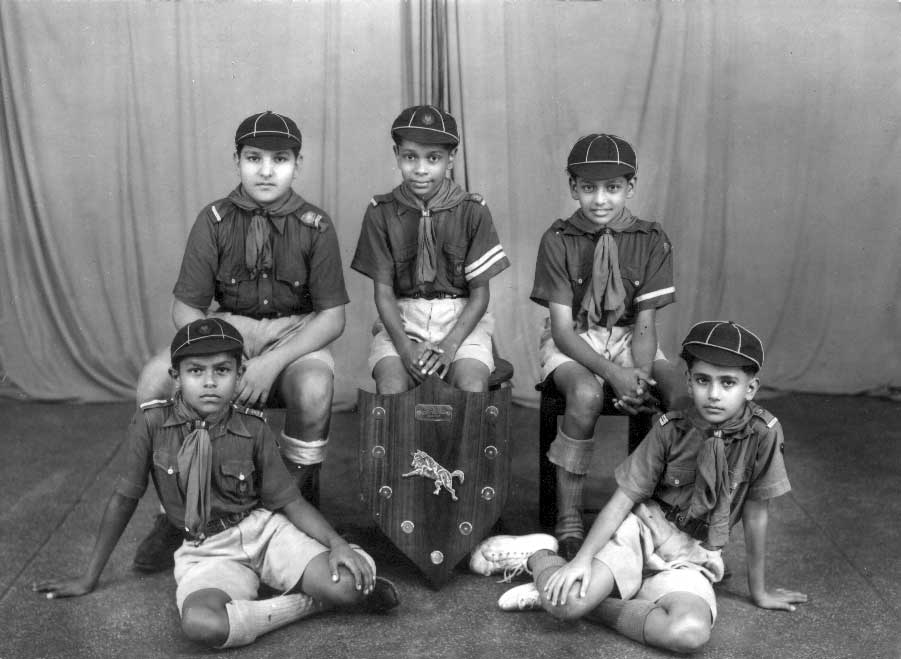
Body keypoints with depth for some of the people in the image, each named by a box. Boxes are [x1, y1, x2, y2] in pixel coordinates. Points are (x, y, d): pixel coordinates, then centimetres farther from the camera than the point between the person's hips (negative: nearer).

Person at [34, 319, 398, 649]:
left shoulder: (254, 430, -6)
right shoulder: (151, 423, -9)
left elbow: (289, 500, -2)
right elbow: (124, 499, 1)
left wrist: (337, 543, -20)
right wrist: (89, 578, 8)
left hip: (262, 528, 0)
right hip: (206, 551, 1)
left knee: (347, 585, -28)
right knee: (200, 624, -35)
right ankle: (311, 602, -14)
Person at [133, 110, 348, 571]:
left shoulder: (314, 226, -6)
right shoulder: (214, 221, -2)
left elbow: (332, 317, -10)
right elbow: (185, 308, -3)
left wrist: (272, 363, -24)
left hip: (295, 336, -2)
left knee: (314, 389, -36)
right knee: (153, 381, -24)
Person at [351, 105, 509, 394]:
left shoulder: (472, 211, -1)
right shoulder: (381, 211, 1)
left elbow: (480, 292, -1)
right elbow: (383, 289, 0)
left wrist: (450, 344, -17)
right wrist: (404, 347, -17)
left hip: (462, 320, 0)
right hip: (400, 320, 1)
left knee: (472, 389, -28)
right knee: (391, 387, -28)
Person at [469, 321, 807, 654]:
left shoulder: (763, 433, -13)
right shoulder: (670, 429, -10)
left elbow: (755, 515, -4)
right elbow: (623, 499, -10)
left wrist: (759, 592, 5)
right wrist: (583, 558, -22)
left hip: (690, 561, 1)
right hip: (641, 530, -1)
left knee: (691, 632, -33)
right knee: (568, 601, -27)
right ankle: (539, 556, 10)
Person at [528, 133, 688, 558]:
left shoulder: (651, 241, -3)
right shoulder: (558, 240, -9)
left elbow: (645, 323, -6)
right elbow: (562, 327, -14)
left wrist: (641, 377, -25)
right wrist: (613, 373, -28)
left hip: (627, 337, 3)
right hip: (571, 341, -2)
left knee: (682, 390, -25)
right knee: (586, 395, -35)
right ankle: (568, 520, -21)